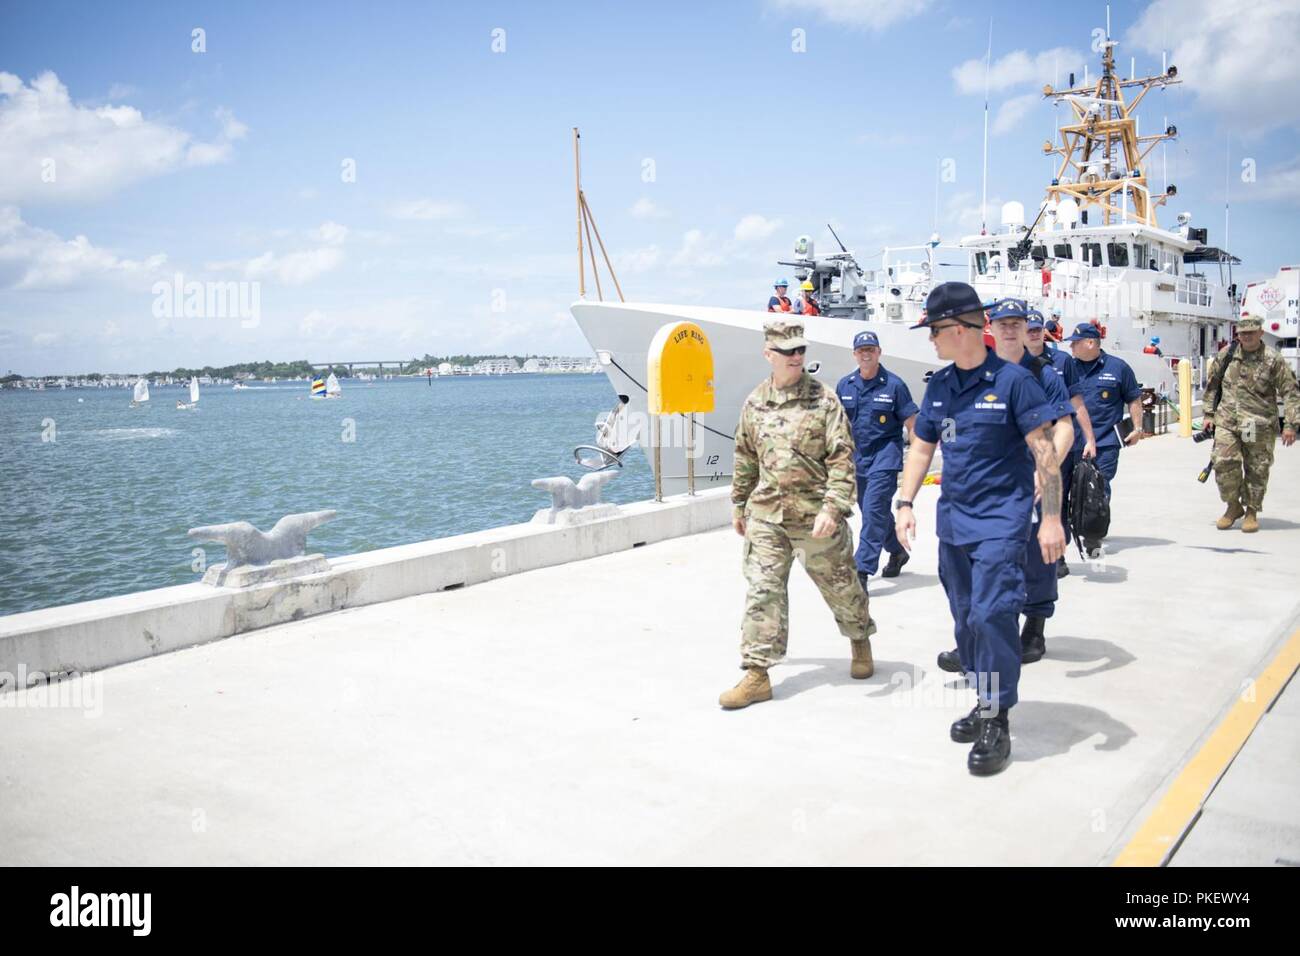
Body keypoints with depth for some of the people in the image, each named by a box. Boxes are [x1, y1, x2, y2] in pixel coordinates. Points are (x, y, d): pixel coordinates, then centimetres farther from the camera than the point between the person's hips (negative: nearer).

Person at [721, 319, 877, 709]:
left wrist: (832, 508, -21)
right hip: (767, 516, 3)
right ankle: (757, 674, 2)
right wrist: (739, 504, 20)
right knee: (762, 591, -3)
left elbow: (842, 459, -11)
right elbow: (745, 457, 17)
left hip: (816, 517, -2)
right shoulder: (754, 404, 6)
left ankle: (860, 641, 41)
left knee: (841, 586, 14)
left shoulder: (824, 400, -6)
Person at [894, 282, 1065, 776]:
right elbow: (921, 447, 15)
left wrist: (1051, 518, -14)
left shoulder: (1012, 380, -10)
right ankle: (984, 702, 29)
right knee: (965, 619, 13)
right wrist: (905, 503, 6)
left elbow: (1044, 450, -10)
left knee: (991, 616, -12)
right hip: (952, 522, 7)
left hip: (1000, 523, -7)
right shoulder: (939, 385, 8)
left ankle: (997, 723, 0)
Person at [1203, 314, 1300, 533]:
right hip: (1226, 422, 2)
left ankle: (1251, 512, 19)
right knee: (1224, 464, -6)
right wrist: (1209, 413, 14)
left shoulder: (1273, 359, -3)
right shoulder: (1226, 355, 6)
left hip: (1260, 426, -2)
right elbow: (1212, 384, 18)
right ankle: (1233, 506, 15)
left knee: (1256, 470, 4)